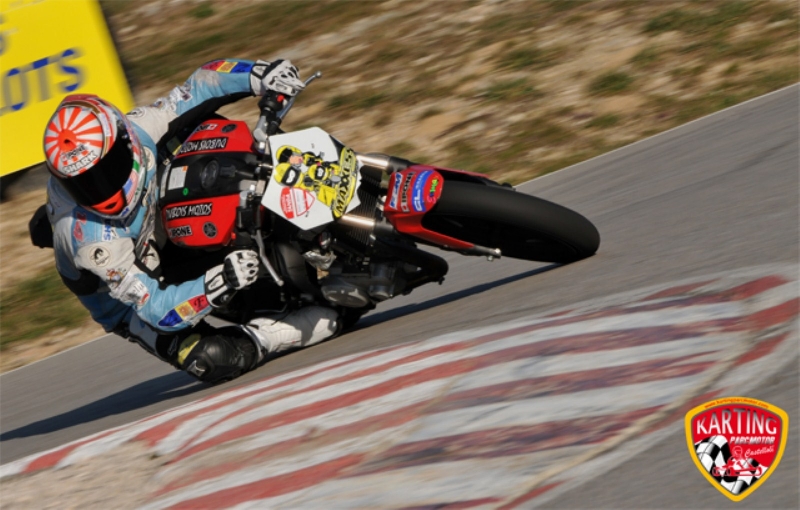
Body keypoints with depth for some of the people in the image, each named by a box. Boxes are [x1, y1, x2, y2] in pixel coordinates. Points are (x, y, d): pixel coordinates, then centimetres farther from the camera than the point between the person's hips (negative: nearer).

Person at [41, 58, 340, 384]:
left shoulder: (134, 129, -26)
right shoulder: (91, 237, -39)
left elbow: (201, 87, -15)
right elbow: (156, 309, -37)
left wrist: (260, 75, -32)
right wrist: (218, 285, -51)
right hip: (128, 300, -6)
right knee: (211, 358, -30)